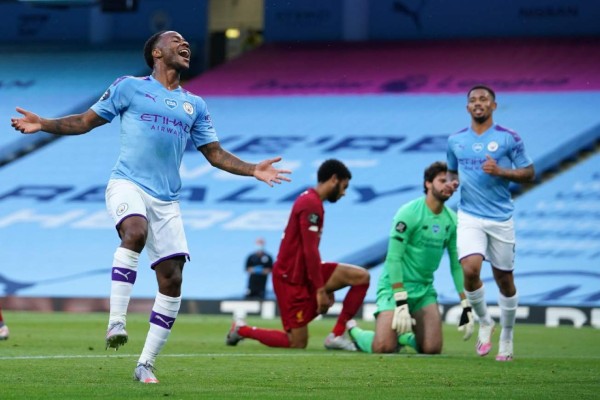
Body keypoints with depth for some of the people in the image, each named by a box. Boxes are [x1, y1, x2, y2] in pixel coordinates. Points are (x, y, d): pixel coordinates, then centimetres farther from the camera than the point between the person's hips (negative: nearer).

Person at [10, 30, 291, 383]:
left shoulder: (194, 105, 18)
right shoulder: (129, 87, 7)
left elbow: (215, 153, 22)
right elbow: (86, 121, 10)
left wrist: (253, 170, 7)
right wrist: (44, 125, -4)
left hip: (166, 199, 5)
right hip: (128, 184, -5)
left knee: (172, 280, -4)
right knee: (136, 231, -37)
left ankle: (146, 364, 6)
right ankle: (116, 321, -37)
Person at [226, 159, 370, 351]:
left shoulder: (310, 200, 14)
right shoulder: (311, 204, -18)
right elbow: (310, 250, -22)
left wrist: (324, 285, 23)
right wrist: (321, 290, -19)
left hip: (303, 272, 10)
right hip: (291, 277, -10)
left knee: (362, 276, -3)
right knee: (298, 344, -5)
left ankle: (337, 335, -2)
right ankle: (241, 329, 12)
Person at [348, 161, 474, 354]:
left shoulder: (451, 220, 4)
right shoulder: (409, 213, -14)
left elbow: (457, 265, 10)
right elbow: (393, 257, -18)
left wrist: (466, 306, 4)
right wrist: (401, 302, -24)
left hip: (425, 289, 6)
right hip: (395, 286, -6)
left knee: (432, 349, -11)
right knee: (384, 347, -20)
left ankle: (403, 335, 22)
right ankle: (354, 332, 14)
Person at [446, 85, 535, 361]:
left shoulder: (509, 138, -3)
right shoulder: (455, 141, 8)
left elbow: (529, 173, -1)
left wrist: (500, 171, -16)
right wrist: (451, 181, 0)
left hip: (500, 218, -1)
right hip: (469, 217, 1)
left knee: (504, 280, 6)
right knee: (470, 269, -22)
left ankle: (506, 337, 27)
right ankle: (484, 322, 4)